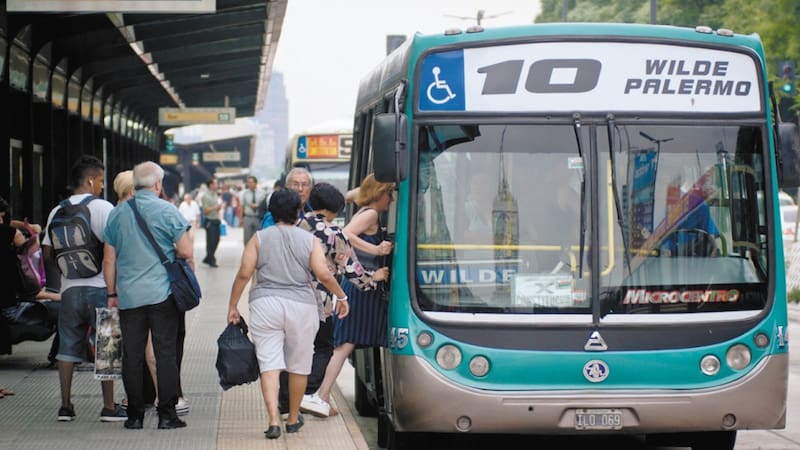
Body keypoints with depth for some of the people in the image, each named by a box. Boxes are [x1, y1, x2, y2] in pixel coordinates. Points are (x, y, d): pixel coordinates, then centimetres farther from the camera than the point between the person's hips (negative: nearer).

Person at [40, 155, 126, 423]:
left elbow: (47, 253, 7)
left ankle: (65, 406, 9)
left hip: (70, 288, 4)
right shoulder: (103, 208, -7)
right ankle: (109, 407, 2)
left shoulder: (57, 212, 7)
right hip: (100, 287, -4)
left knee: (68, 346, 9)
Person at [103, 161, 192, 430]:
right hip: (162, 294, -3)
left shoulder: (117, 214, 8)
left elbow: (109, 260, 11)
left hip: (128, 296, 3)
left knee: (132, 356, 6)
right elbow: (186, 252, -7)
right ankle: (166, 415, 0)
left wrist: (112, 294, 18)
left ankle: (135, 415, 9)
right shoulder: (166, 211, -5)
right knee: (166, 353, 1)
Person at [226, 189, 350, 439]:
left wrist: (232, 306, 6)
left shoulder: (259, 238, 3)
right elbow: (323, 275, -6)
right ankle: (293, 419, 25)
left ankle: (273, 420, -16)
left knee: (269, 363, -3)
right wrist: (341, 297, 9)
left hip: (265, 306, -1)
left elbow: (244, 274, -2)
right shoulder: (310, 240, 3)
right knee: (298, 366, 14)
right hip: (301, 306, 1)